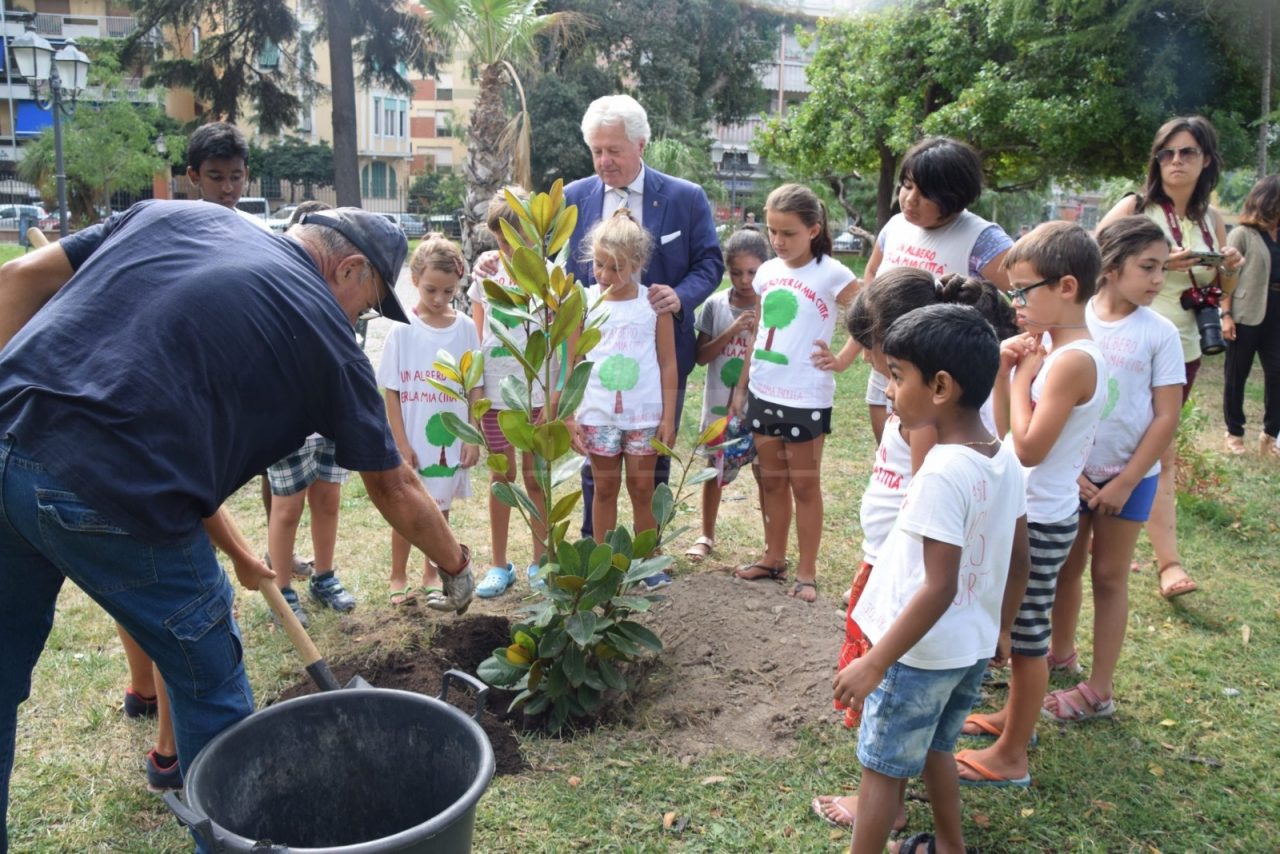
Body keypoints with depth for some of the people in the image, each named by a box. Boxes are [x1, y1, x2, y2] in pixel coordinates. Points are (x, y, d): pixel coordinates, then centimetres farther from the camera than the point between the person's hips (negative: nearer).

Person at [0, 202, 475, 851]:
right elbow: (394, 488, 11)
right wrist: (456, 567, 27)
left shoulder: (175, 213, 16)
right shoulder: (322, 328, 3)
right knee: (211, 690, 16)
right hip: (123, 499, -6)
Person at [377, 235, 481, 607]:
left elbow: (475, 388, 2)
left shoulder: (465, 328, -2)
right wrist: (402, 444, -10)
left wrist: (473, 437, -2)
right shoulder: (402, 329, -8)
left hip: (451, 440, 2)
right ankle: (398, 577, 28)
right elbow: (391, 392, -6)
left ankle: (431, 576, 29)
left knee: (439, 510, 14)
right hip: (413, 441, -2)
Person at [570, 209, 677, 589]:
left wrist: (668, 417, -2)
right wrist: (571, 417, -2)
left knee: (643, 490, 9)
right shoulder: (584, 301, -1)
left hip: (645, 414, -1)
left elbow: (668, 364, 1)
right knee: (604, 489, 10)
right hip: (598, 414, 1)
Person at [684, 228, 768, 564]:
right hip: (720, 406, 2)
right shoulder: (715, 305, -2)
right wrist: (731, 331, -17)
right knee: (714, 471, 15)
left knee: (767, 475, 4)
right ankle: (706, 535, 32)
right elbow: (701, 356, -4)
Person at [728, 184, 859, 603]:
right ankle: (774, 558, 31)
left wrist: (841, 361, -17)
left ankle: (807, 571, 17)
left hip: (806, 398, -6)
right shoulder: (767, 271, 6)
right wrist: (741, 385, 12)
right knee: (772, 480, 16)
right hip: (763, 393, 6)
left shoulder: (831, 275, -11)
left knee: (804, 484, 6)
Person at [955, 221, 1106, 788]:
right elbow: (1007, 431, 10)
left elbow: (1028, 447, -26)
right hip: (1027, 512, 10)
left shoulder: (1072, 360, -23)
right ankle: (1015, 717, 42)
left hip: (1039, 521, -9)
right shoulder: (1050, 349, 6)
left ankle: (1011, 757, 17)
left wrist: (1022, 376, -18)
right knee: (1019, 627, 23)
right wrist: (1005, 371, -3)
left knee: (1027, 635, 3)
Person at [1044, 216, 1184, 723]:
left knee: (1109, 576, 7)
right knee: (1067, 566, 15)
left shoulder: (1159, 333, -7)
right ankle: (1060, 652, 37)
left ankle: (1099, 691, 16)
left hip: (1129, 475, -1)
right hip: (1070, 471, 1)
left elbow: (1166, 418, -7)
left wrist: (1125, 483, -10)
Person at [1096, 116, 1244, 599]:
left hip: (1183, 349, 6)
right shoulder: (1135, 209, -7)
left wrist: (1229, 271, -3)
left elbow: (1214, 290, 20)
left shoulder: (1211, 220, 10)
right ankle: (1168, 562, 4)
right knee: (1159, 454, -6)